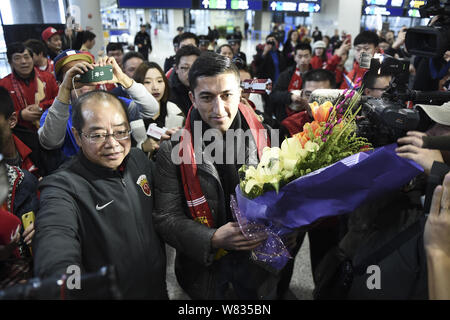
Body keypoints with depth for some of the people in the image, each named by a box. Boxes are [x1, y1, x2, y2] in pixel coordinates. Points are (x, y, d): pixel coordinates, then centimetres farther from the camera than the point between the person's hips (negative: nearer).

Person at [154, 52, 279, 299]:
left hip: (259, 260, 3)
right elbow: (166, 218, -14)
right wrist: (213, 239, -28)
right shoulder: (172, 149, -17)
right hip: (204, 267, -2)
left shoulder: (264, 137, -11)